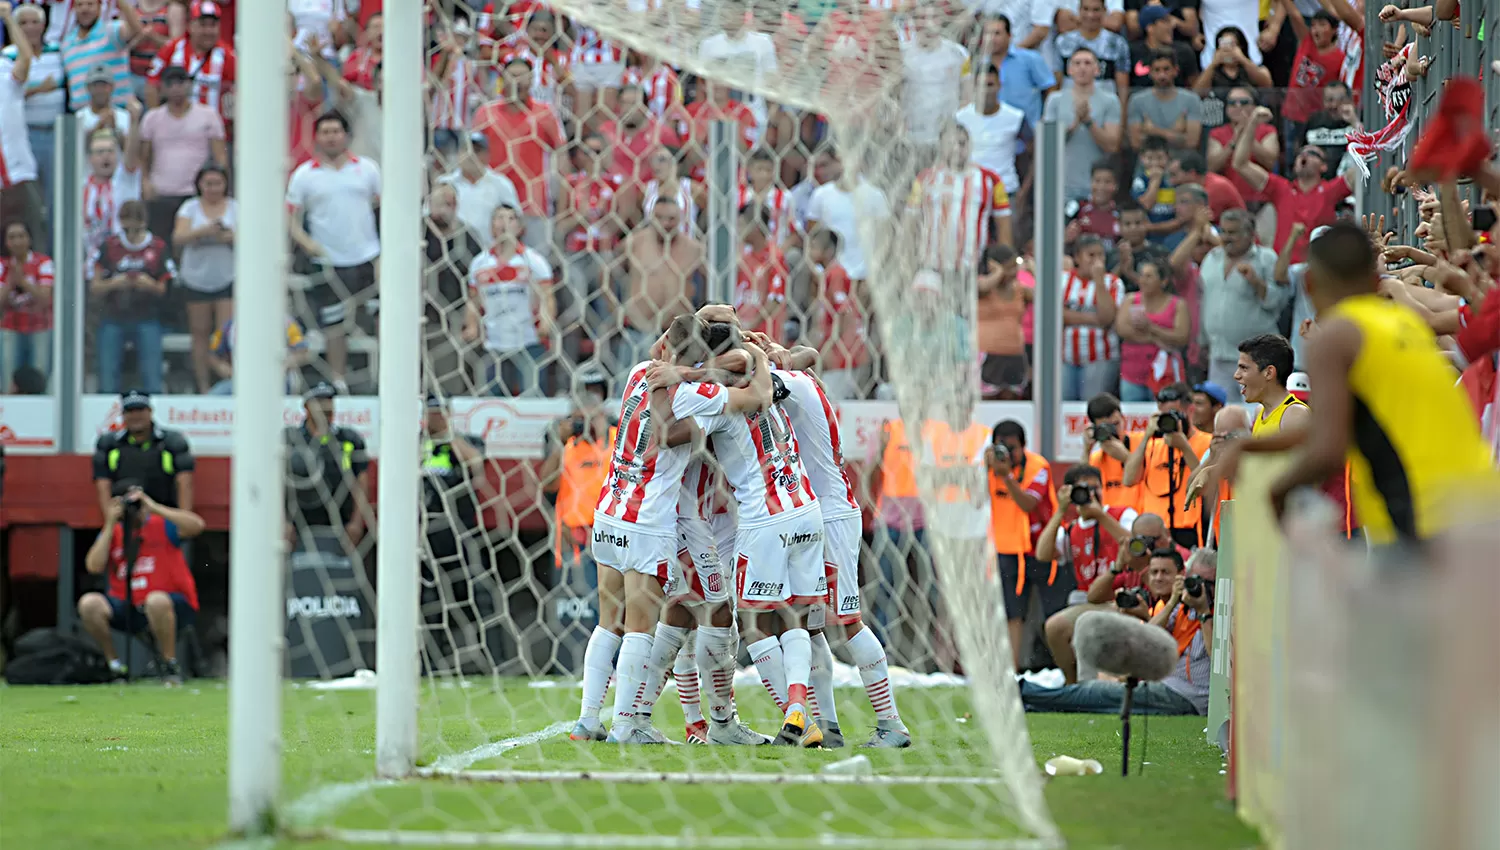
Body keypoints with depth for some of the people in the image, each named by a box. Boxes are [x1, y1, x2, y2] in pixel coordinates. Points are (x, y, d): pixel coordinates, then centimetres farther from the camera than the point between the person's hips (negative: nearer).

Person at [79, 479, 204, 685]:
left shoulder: (162, 525, -1)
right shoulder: (111, 533, 8)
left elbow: (196, 525, -21)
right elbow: (94, 566, -8)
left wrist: (154, 507, -21)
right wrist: (110, 524, -10)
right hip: (128, 610, 4)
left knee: (156, 600, -39)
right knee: (89, 603, -21)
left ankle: (170, 666, -19)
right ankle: (115, 666, -7)